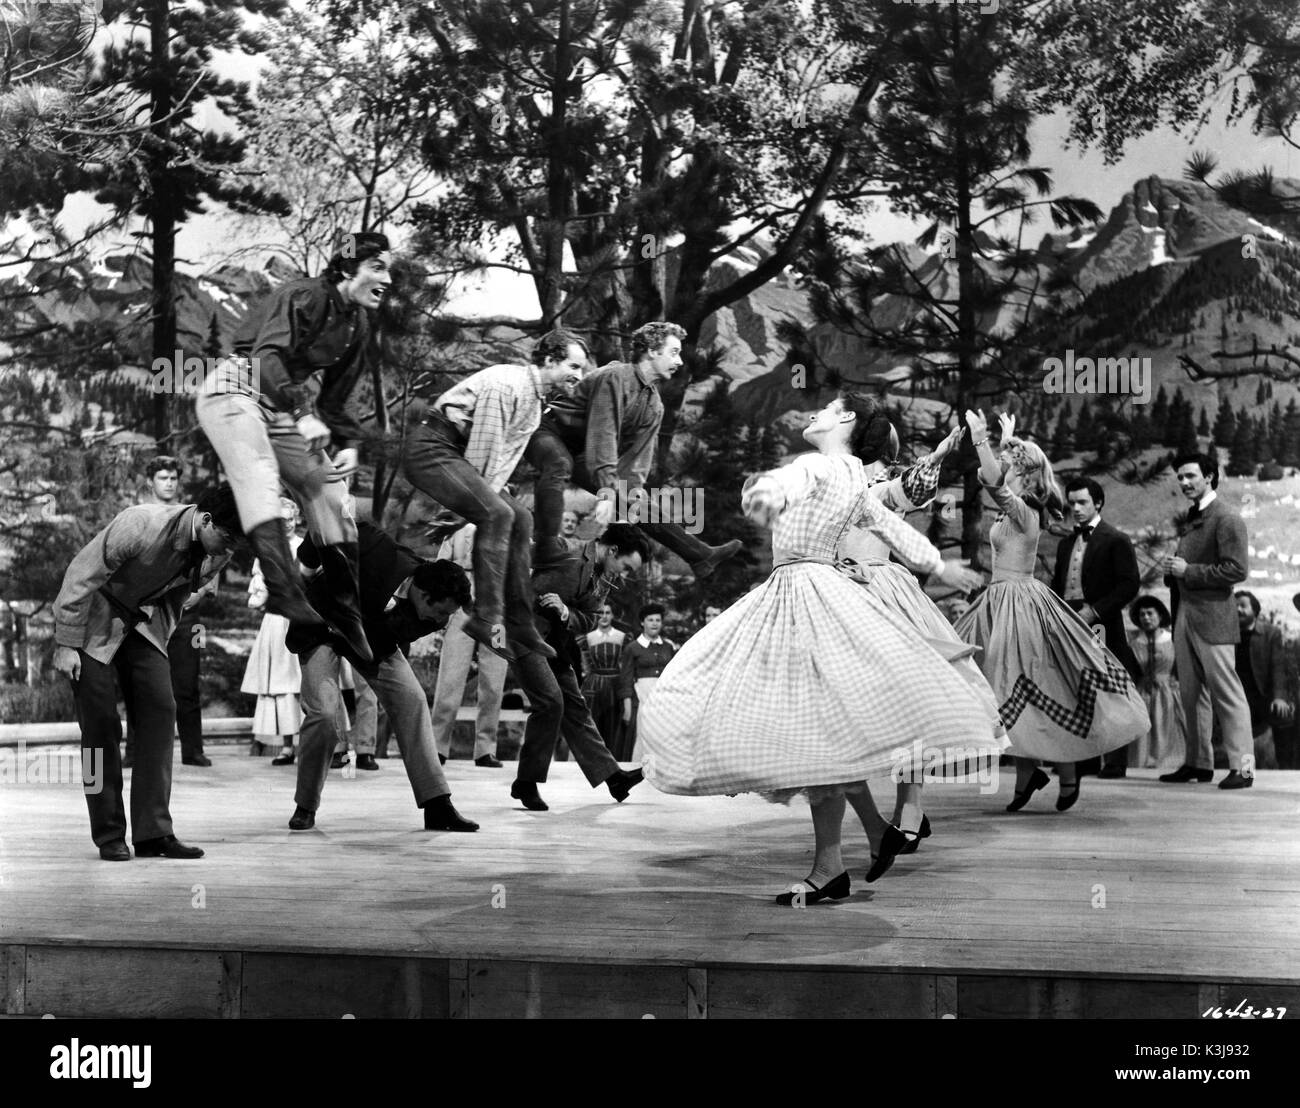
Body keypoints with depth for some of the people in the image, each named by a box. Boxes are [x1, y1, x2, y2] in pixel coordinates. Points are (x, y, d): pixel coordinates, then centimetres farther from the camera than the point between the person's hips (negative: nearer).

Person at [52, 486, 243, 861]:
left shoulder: (217, 554, -11)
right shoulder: (140, 526, -30)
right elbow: (81, 576, -23)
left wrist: (162, 639, 8)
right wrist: (66, 645, -20)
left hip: (144, 624, 5)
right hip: (94, 621, -5)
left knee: (160, 711, -8)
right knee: (100, 723, -8)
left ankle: (154, 833, -6)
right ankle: (109, 836, 1)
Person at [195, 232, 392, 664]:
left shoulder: (357, 325, 9)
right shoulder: (305, 297, -17)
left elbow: (335, 397, 14)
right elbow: (269, 355, -30)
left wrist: (348, 443, -3)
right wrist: (303, 414, -40)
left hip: (283, 408, 8)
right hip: (235, 391, -8)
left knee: (330, 494, -4)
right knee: (261, 479, -32)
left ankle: (347, 616, 1)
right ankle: (284, 592, -44)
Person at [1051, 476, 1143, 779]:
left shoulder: (1115, 541, -1)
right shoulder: (1065, 543, 19)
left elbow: (1130, 584, -9)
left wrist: (1095, 610, -15)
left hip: (1102, 625, -6)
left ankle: (1114, 762, 0)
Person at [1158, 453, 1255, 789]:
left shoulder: (1227, 519, -8)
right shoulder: (1190, 520, 18)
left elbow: (1237, 570, -16)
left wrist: (1188, 571, -16)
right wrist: (1172, 570, 4)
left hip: (1212, 618, -8)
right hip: (1184, 615, 8)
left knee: (1227, 694, -6)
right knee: (1190, 695, 10)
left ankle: (1242, 767, -3)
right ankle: (1198, 762, 18)